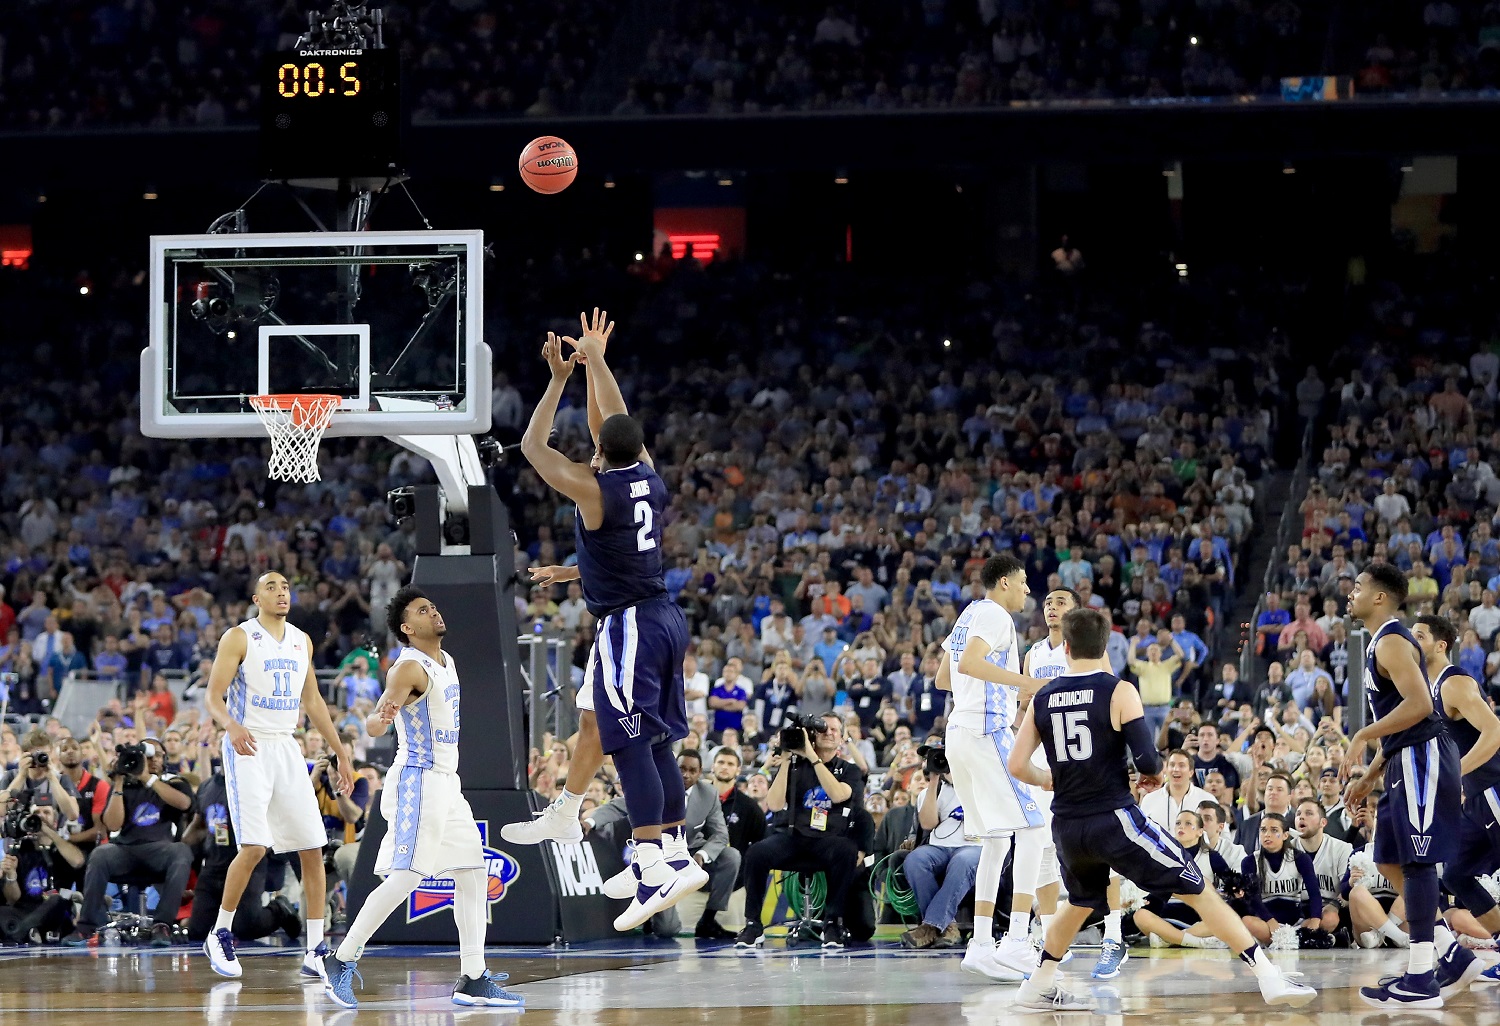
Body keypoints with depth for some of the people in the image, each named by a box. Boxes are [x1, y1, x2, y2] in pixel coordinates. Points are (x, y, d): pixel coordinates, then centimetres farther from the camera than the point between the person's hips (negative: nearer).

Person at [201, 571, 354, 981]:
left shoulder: (302, 641, 13)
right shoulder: (238, 638, -5)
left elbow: (312, 700, 21)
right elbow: (214, 696, -11)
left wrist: (341, 752, 19)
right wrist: (231, 725, -32)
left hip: (286, 748, 6)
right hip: (248, 747, -6)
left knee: (312, 848, 0)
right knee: (254, 847, -17)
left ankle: (315, 952, 3)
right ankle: (219, 935, 1)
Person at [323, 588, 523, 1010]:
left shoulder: (445, 662, 13)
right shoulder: (410, 667, -14)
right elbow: (372, 725, -25)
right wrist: (380, 717, -47)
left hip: (446, 784, 9)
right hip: (418, 781, -9)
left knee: (472, 877, 6)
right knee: (404, 878, -15)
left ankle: (473, 981, 8)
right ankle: (341, 962, -8)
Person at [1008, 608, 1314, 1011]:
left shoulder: (1043, 698, 6)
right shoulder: (1119, 691, -7)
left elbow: (1017, 766, 6)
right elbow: (1148, 761, -13)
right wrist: (1154, 774, 11)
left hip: (1067, 825, 5)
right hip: (1114, 818, -5)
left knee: (1081, 902, 33)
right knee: (1197, 892, 0)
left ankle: (1037, 987, 33)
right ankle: (1270, 978, -8)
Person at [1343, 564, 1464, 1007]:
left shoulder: (1392, 642, -12)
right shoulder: (1380, 644, 20)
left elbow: (1419, 704, -25)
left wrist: (1364, 736, -23)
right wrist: (1369, 775, 26)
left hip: (1422, 757, -11)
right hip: (1408, 761, 11)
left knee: (1417, 861, -11)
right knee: (1390, 859, 15)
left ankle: (1421, 983, -12)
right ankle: (1423, 962, 19)